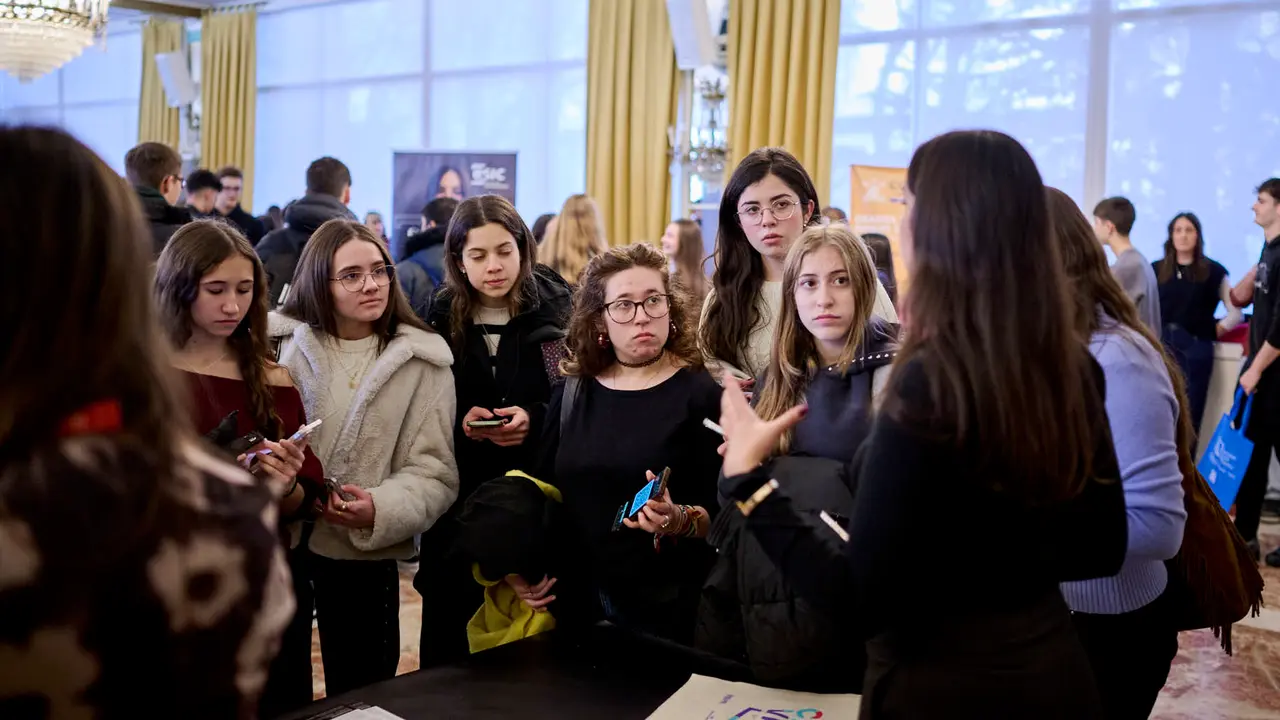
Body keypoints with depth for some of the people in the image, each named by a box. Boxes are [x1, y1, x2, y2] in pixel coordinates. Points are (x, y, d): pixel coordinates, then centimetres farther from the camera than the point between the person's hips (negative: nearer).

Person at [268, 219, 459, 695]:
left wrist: (380, 511, -26)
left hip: (364, 555, -1)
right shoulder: (280, 345, 0)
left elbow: (434, 473, -8)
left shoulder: (422, 362, -4)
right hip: (277, 543, 1)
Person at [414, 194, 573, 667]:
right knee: (450, 640, 8)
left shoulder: (557, 312, -2)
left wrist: (535, 420, -19)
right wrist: (458, 423, -13)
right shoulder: (439, 320, 5)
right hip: (459, 503, 2)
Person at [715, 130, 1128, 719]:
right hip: (1052, 671, 6)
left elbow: (858, 598, -23)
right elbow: (1103, 550, 6)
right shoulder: (1072, 367, -4)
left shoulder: (931, 381, -25)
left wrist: (747, 472, -18)